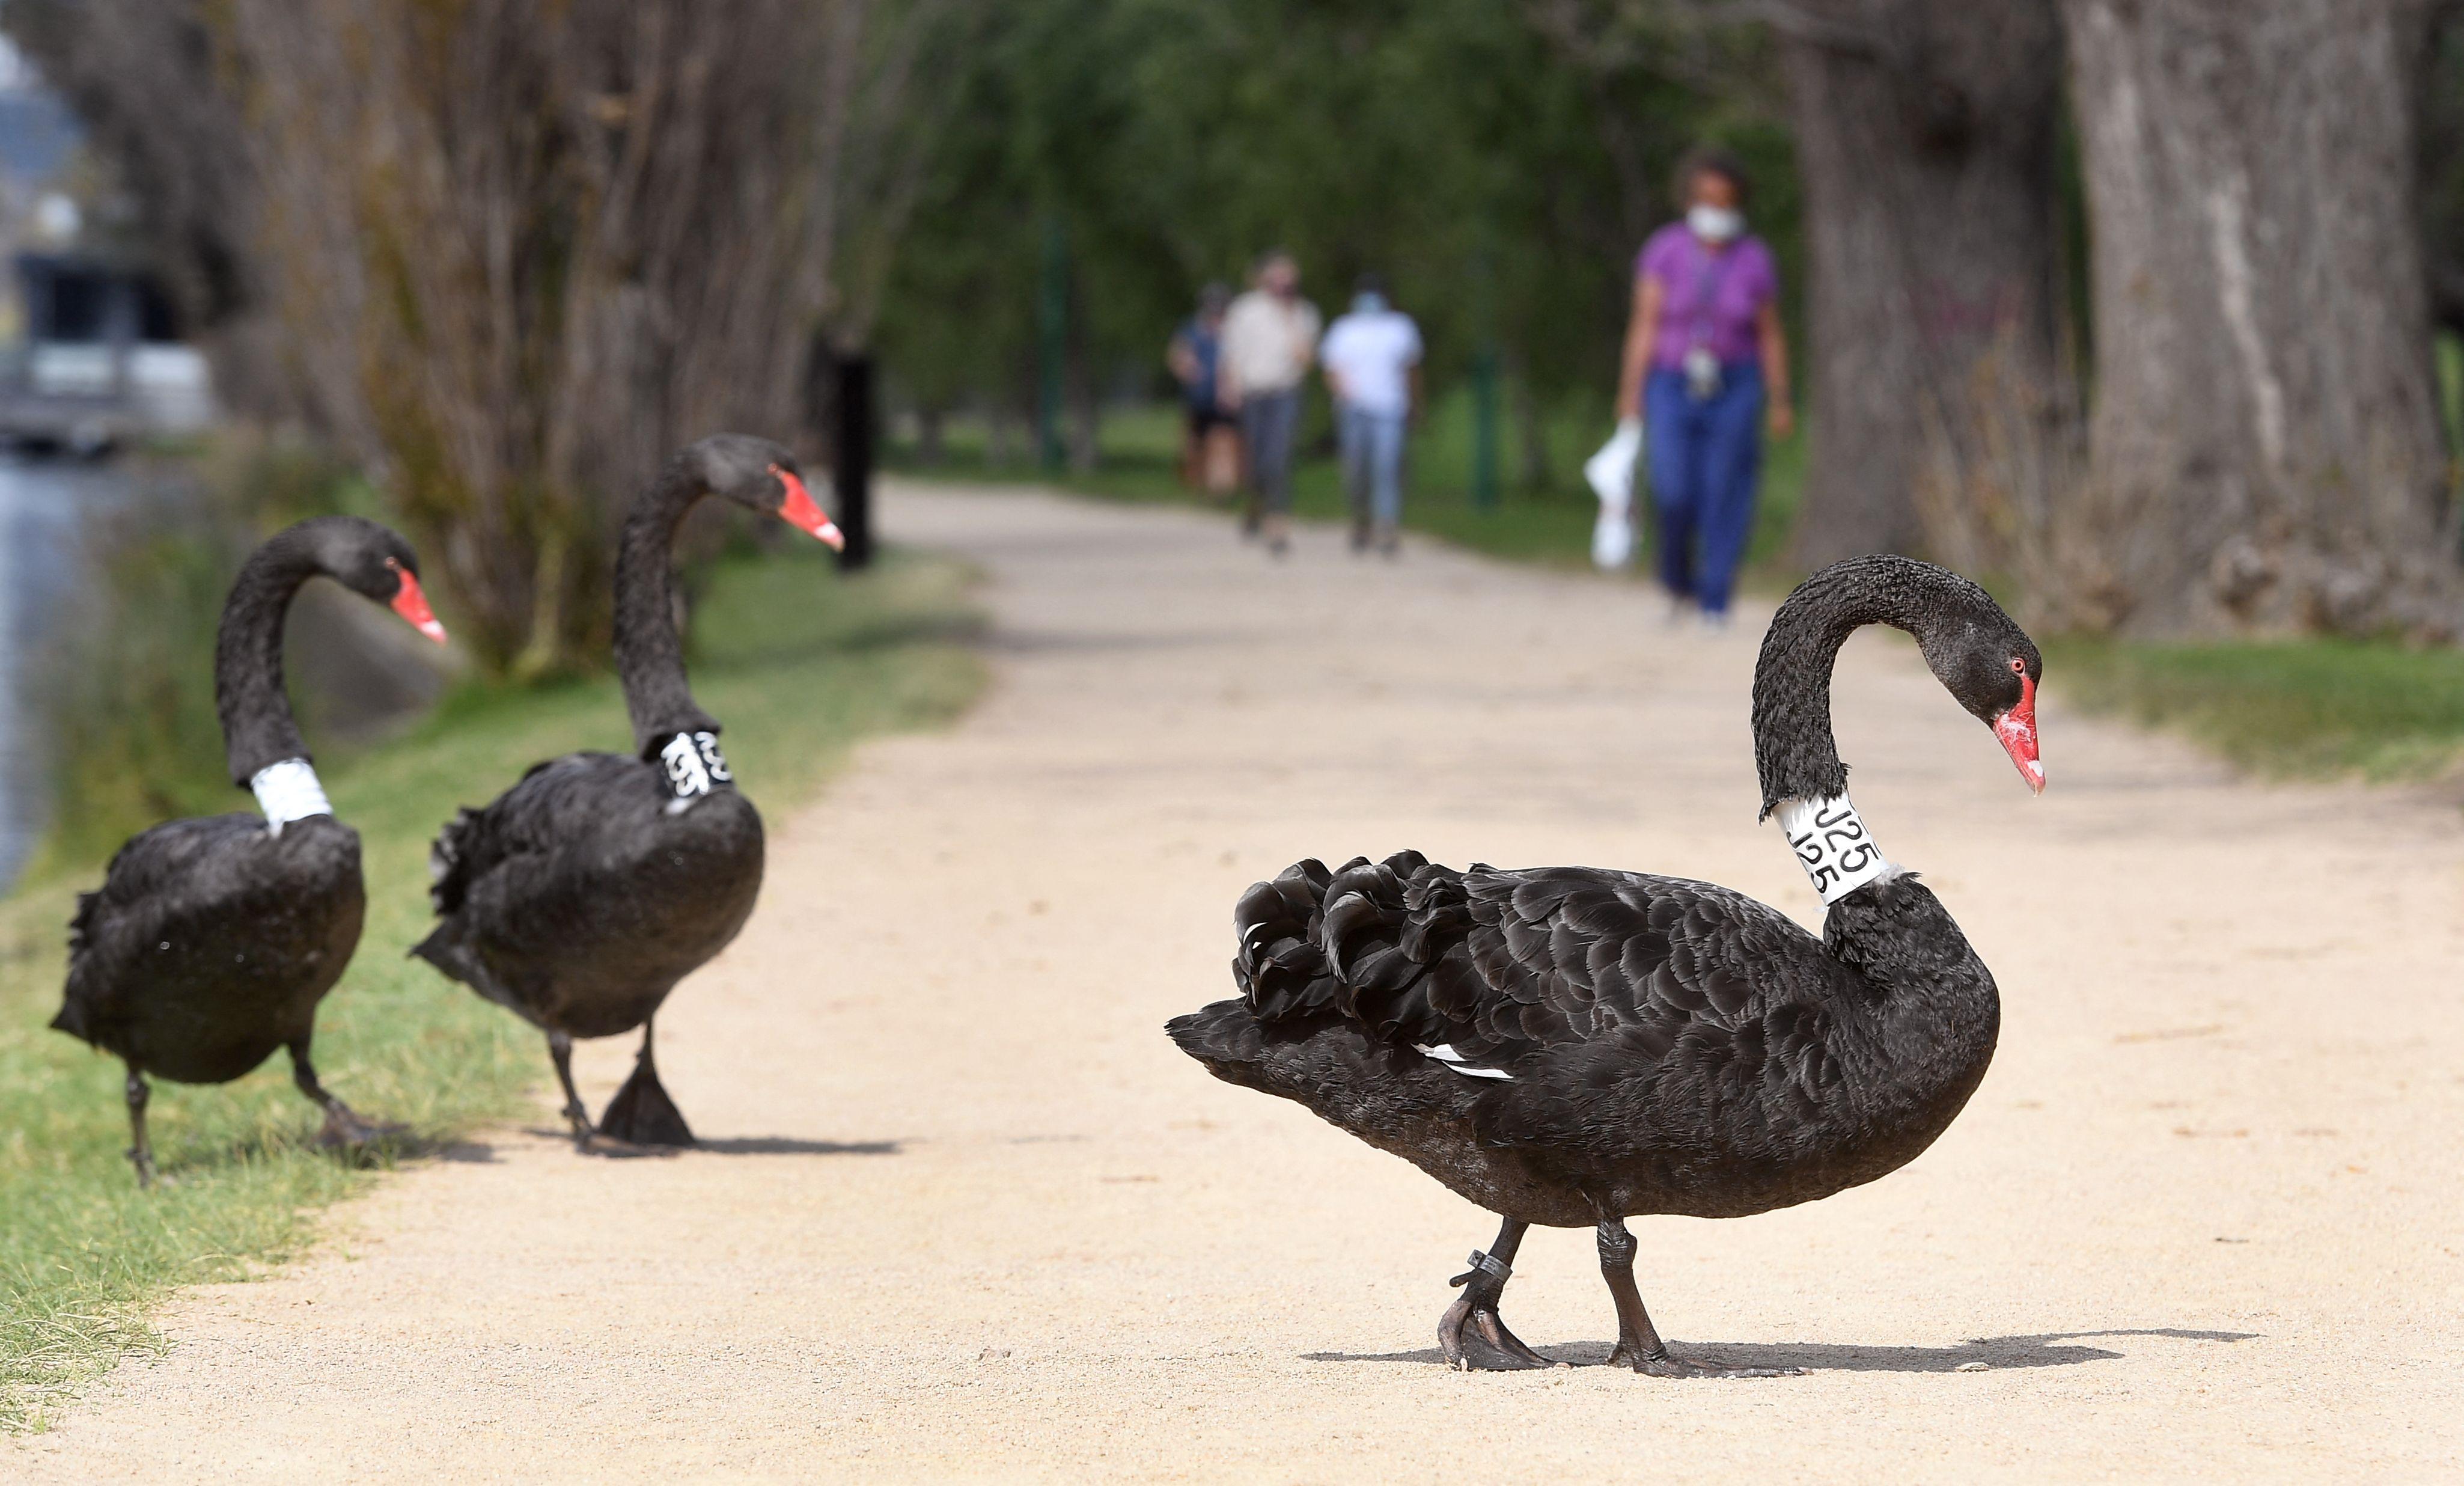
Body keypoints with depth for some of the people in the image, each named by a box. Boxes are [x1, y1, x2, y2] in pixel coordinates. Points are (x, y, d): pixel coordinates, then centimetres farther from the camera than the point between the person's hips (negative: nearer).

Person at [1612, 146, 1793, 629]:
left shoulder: (1754, 259, 0)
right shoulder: (1665, 250, -3)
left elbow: (1771, 336, 5)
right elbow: (1644, 324, -5)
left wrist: (1780, 402, 2)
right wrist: (1630, 392, -11)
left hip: (1734, 389, 1)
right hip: (1673, 385, -1)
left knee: (1726, 496, -4)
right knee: (1673, 493, -13)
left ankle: (1715, 602, 3)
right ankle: (1678, 581, 13)